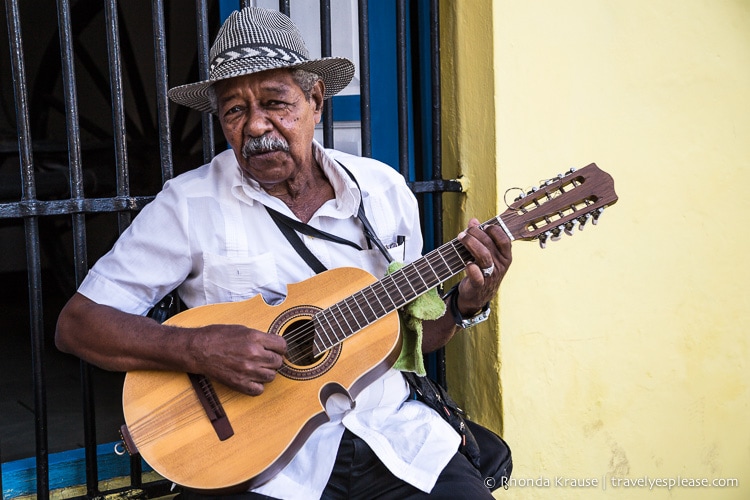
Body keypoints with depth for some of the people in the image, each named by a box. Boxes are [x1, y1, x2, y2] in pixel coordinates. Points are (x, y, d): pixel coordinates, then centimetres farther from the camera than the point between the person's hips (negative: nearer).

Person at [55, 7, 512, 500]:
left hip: (394, 436, 3)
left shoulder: (386, 189, 6)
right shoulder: (189, 204, -5)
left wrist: (467, 303, -6)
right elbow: (77, 324, -7)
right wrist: (198, 349, -22)